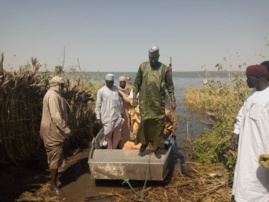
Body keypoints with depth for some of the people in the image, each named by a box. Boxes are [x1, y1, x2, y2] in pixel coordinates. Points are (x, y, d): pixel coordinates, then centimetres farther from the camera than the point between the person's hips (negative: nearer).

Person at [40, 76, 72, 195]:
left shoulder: (54, 95, 14)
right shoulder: (53, 96, -19)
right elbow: (56, 117, -26)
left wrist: (64, 129, 22)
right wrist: (67, 130, -22)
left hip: (55, 132, 10)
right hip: (52, 132, -10)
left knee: (57, 156, 19)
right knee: (55, 157, -3)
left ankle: (55, 175, 34)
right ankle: (53, 185, 7)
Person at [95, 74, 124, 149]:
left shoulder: (116, 89, 11)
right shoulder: (101, 91, 0)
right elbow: (98, 105, 1)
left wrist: (121, 113, 18)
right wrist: (98, 117, -3)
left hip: (117, 116, 4)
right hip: (107, 117, -3)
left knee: (118, 134, 4)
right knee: (108, 134, 2)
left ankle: (114, 148, 22)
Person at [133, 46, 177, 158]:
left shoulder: (164, 68, 3)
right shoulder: (143, 67, 5)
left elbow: (170, 85, 6)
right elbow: (137, 83, 9)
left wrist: (173, 100, 1)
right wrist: (134, 97, 3)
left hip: (159, 102, 0)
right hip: (145, 101, 0)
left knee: (159, 124, 3)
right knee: (145, 122, 0)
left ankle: (156, 148, 16)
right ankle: (144, 143, 21)